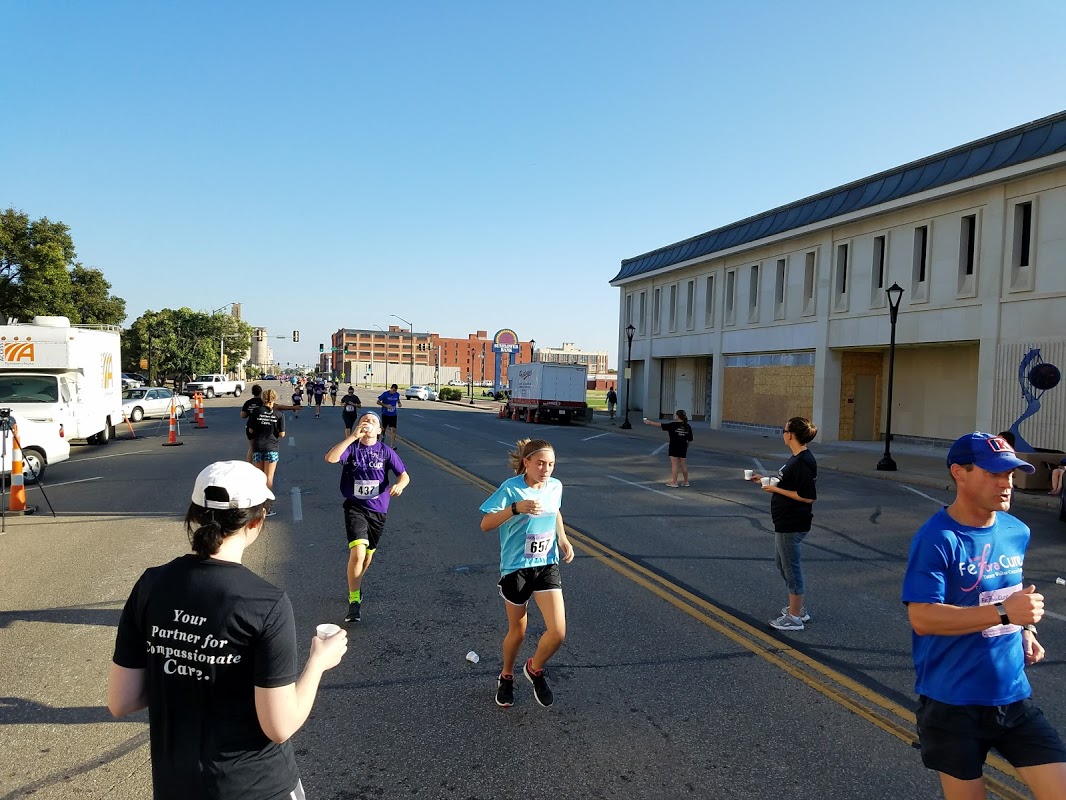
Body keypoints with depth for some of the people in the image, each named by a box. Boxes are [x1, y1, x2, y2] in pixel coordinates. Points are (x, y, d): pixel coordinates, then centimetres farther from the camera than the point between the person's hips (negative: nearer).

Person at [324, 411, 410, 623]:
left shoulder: (386, 451, -1)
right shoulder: (351, 447, -5)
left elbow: (404, 475, -3)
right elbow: (330, 458, -24)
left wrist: (399, 485, -26)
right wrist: (353, 436, -26)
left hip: (378, 509, 3)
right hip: (355, 507, -3)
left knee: (368, 554, 18)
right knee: (357, 552, -20)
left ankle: (356, 584, 47)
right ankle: (354, 601, -6)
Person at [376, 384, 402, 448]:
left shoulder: (397, 394, 0)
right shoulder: (385, 394, -13)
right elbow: (378, 402, -8)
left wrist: (399, 403, -1)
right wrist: (385, 405, -21)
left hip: (393, 415, 2)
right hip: (385, 414, -2)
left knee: (394, 429, -9)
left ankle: (392, 445, -8)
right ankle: (383, 436, 47)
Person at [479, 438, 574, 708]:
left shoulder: (555, 486, -2)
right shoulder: (510, 488, -17)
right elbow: (485, 524, -21)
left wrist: (563, 538, 3)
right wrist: (516, 507, -34)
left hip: (547, 566, 4)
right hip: (515, 568, -3)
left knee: (558, 632, -9)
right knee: (517, 632, 12)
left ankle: (535, 668, 24)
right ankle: (506, 676, 43)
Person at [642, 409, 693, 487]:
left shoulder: (673, 425, -12)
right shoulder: (688, 427, 2)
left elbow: (661, 425, -8)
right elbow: (689, 439, 6)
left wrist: (650, 422, 1)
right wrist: (686, 447, 19)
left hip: (674, 448, -5)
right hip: (683, 448, 5)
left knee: (674, 465, 0)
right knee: (683, 465, 13)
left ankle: (674, 482, 1)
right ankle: (686, 481, 21)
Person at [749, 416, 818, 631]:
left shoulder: (803, 462, -22)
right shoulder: (797, 458, 9)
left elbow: (808, 497, -25)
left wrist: (776, 489, -20)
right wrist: (764, 481, 13)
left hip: (792, 524, -11)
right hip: (785, 521, 11)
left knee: (791, 567, 2)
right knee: (782, 563, 21)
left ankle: (794, 618, 15)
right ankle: (798, 608, 34)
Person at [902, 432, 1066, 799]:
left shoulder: (1017, 532, 3)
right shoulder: (937, 538, -20)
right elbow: (922, 618, -26)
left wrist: (1025, 631, 4)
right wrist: (1003, 613, -30)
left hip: (1013, 696, 6)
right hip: (952, 704, -5)